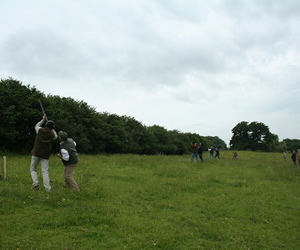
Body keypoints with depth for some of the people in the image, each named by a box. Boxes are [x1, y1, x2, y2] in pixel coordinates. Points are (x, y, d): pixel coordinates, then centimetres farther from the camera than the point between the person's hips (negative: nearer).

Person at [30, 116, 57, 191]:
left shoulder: (40, 130, -5)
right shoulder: (52, 134, -6)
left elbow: (36, 126, 19)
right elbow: (55, 136, 20)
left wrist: (43, 120, 31)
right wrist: (52, 129, 23)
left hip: (36, 153, 0)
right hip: (45, 155, 0)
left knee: (33, 169, 15)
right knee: (45, 171, 4)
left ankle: (35, 183, -4)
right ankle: (47, 188, 1)